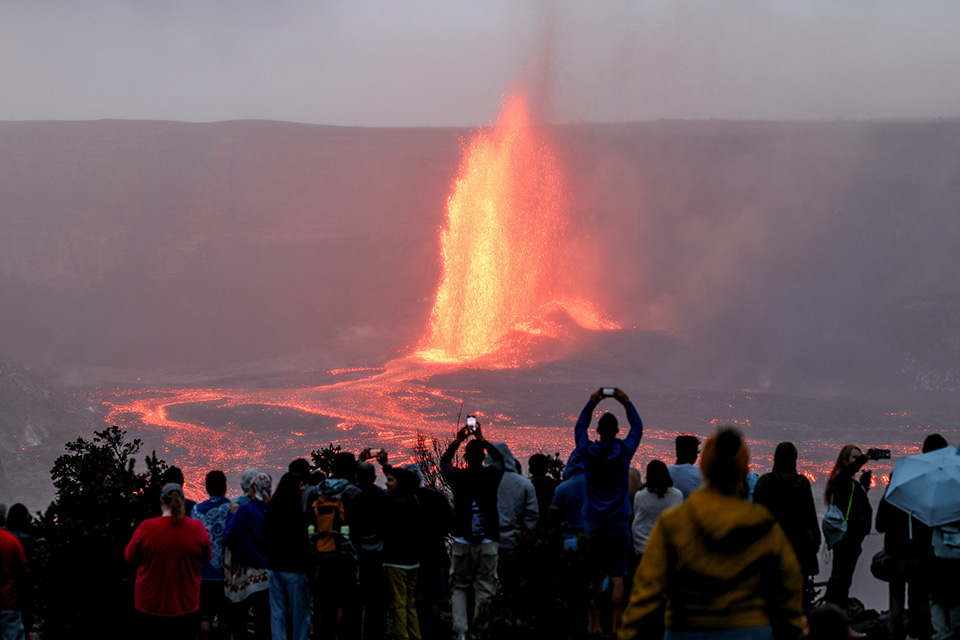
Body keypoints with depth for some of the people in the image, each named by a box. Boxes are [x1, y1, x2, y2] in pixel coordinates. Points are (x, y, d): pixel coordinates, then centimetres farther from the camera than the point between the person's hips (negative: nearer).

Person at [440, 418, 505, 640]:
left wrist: (457, 440, 25)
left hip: (462, 542, 0)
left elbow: (444, 461, 19)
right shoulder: (492, 475, -5)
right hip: (488, 542, 0)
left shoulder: (457, 477, -5)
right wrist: (482, 439, 25)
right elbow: (498, 457, 20)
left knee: (459, 587, 11)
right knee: (485, 589, 3)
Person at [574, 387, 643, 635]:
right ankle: (615, 626, -4)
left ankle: (594, 625, 3)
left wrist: (592, 403, 21)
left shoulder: (588, 451, -4)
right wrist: (626, 403, 18)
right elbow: (637, 426, 12)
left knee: (594, 576, 4)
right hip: (618, 523, -1)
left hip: (593, 524, 1)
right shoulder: (624, 451, -6)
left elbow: (579, 427, 17)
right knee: (617, 577, -1)